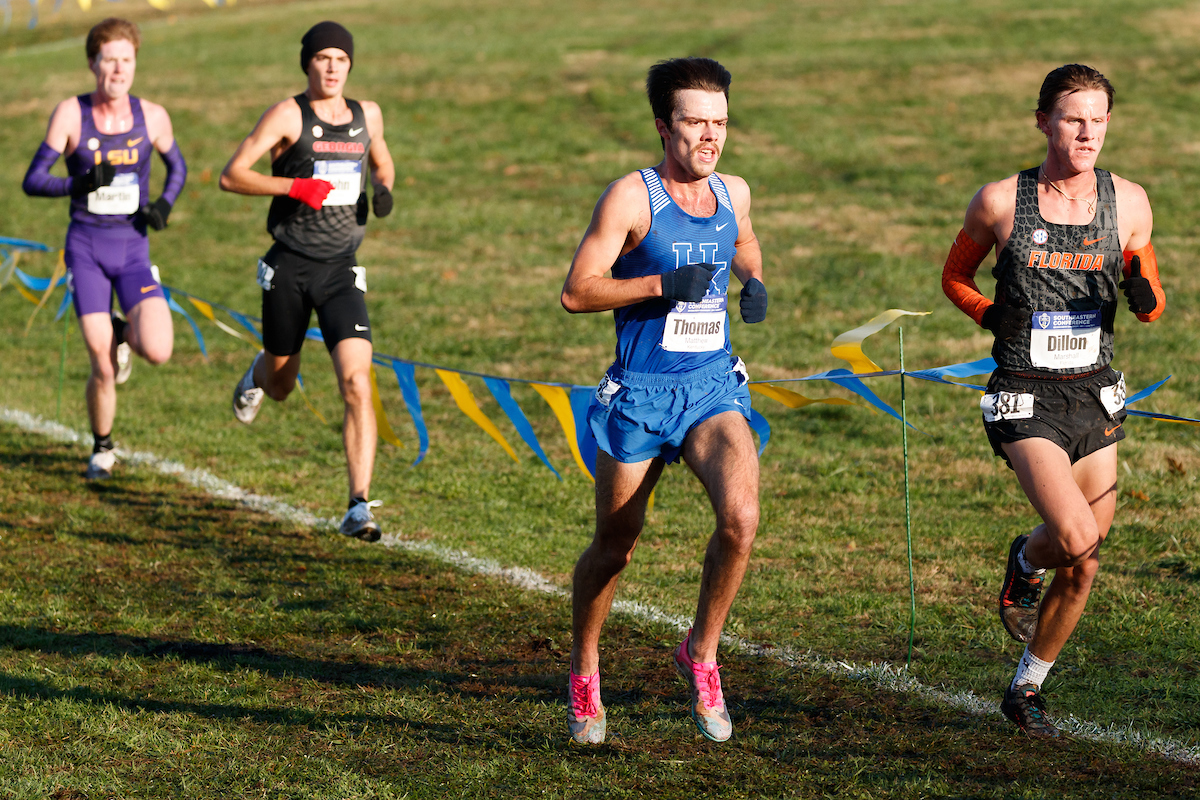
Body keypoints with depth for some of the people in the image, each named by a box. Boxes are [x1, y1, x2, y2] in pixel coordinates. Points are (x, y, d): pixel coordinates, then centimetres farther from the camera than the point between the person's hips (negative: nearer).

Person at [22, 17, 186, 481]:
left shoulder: (151, 116, -1)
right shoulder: (70, 114, -7)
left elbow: (177, 168, 17)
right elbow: (32, 181, -6)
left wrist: (164, 204, -4)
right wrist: (80, 184, -24)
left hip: (133, 248, 2)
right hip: (85, 247, -2)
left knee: (157, 351, -18)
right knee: (104, 370, -6)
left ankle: (123, 333, 19)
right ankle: (102, 449, 22)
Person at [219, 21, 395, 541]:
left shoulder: (367, 115, 8)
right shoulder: (289, 115, -6)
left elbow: (381, 163, 29)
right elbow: (231, 176, -10)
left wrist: (383, 190, 5)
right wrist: (295, 187, -21)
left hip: (341, 270, 2)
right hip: (289, 268, -2)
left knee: (357, 385, -15)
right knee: (281, 386, 14)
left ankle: (359, 507, -16)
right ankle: (257, 376, 55)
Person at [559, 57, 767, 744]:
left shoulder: (734, 193, 6)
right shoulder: (632, 197, -10)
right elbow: (576, 292, -12)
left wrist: (755, 284, 9)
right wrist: (665, 283, -20)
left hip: (714, 388, 3)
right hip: (640, 394, -3)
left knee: (742, 517, -21)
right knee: (615, 546, 8)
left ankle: (701, 654, 1)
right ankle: (584, 672, 33)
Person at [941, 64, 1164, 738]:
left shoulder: (1129, 202, 0)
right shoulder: (1000, 201, -7)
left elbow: (1151, 304, 11)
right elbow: (955, 277, 9)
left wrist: (1146, 296, -12)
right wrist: (990, 314, -9)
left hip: (1096, 397, 4)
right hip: (1027, 398, -4)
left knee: (1082, 568, 6)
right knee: (1075, 536, -23)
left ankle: (1027, 690, 26)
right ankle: (1025, 565, 13)